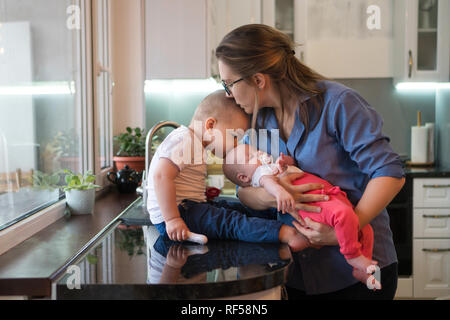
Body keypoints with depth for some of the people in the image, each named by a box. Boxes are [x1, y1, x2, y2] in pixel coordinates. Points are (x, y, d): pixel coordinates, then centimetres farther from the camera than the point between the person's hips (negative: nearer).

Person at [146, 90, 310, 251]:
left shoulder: (195, 143, 20)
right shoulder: (184, 140, -15)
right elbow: (161, 175, -28)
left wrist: (204, 192, 16)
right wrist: (172, 219, -31)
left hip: (188, 207, 12)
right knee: (229, 221, -26)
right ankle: (288, 234, -39)